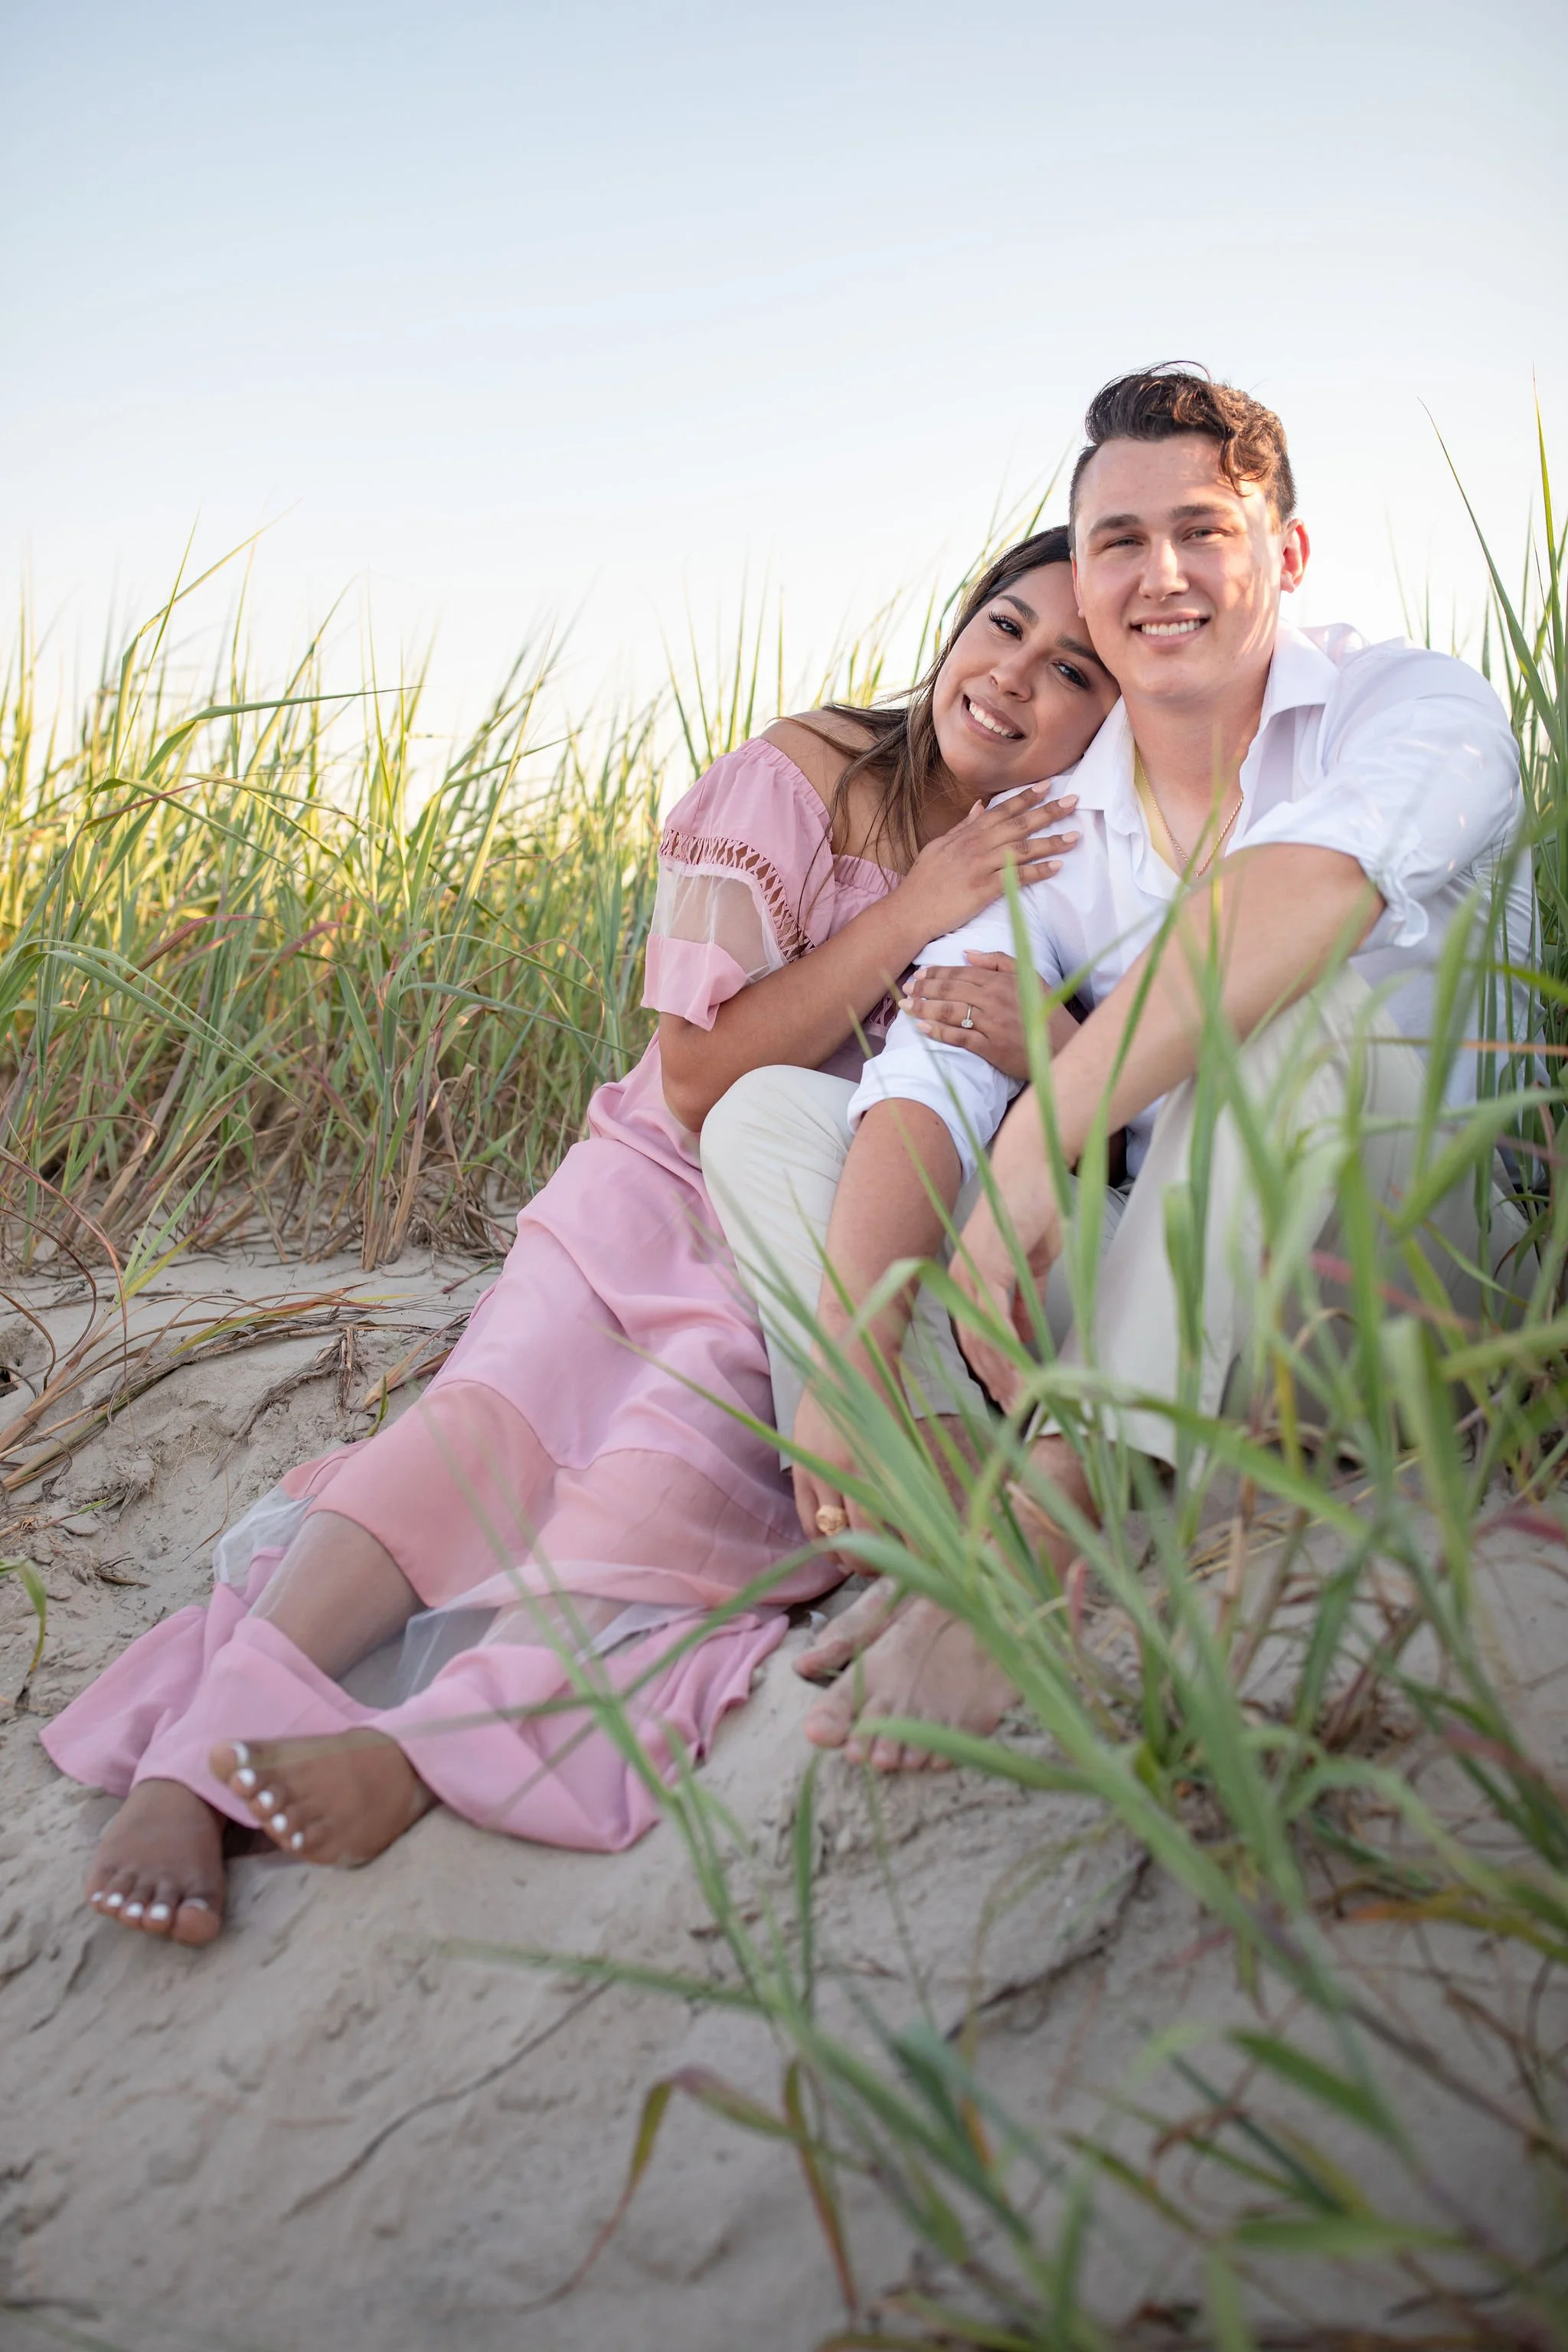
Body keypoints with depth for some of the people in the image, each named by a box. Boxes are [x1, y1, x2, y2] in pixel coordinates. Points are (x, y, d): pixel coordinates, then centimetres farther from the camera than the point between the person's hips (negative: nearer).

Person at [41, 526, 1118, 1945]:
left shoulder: (1073, 869, 1)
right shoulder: (800, 782, -7)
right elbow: (703, 1076, -12)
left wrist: (1034, 1045, -22)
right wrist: (907, 916, -20)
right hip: (670, 1190, 0)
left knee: (710, 1409, -32)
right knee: (498, 1409, -26)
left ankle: (428, 1740, -42)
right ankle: (193, 1757, -35)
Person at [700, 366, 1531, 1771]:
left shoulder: (1418, 711, -5)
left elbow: (1300, 885, -31)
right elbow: (930, 1083, -9)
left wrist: (1040, 1144, -39)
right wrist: (849, 1338, -27)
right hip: (1159, 1309, 5)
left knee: (1295, 985, -33)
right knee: (764, 1112, -4)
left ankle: (1047, 1514, -39)